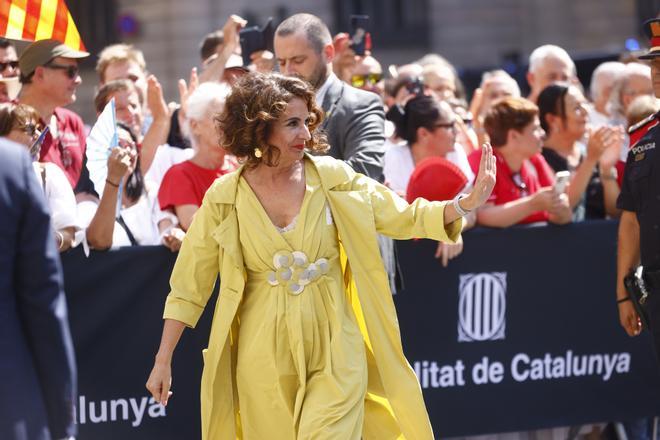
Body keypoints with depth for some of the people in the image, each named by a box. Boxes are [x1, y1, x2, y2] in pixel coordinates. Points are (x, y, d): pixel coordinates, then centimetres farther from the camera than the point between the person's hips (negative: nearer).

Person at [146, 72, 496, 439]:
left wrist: (468, 203, -14)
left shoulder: (332, 178, -2)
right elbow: (189, 287, 3)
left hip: (333, 350, 0)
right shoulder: (225, 197, -4)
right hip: (264, 358, 0)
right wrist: (164, 361, 2)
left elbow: (404, 217, 2)